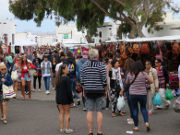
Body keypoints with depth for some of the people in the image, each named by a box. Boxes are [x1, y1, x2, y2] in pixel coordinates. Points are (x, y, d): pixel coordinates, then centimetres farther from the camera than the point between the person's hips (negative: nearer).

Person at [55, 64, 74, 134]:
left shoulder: (58, 78, 5)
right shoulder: (66, 78, -17)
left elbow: (57, 89, 10)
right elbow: (68, 90, -17)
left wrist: (58, 97, 15)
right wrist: (71, 100, -11)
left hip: (58, 98, 7)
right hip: (65, 98, -7)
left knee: (61, 113, 13)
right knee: (67, 113, 4)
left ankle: (61, 128, 18)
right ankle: (67, 129, 8)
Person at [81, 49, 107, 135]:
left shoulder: (84, 65, 3)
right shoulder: (101, 65, -8)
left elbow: (82, 80, 6)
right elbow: (104, 80, -8)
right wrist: (105, 90, 4)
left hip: (88, 91, 3)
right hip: (99, 91, -3)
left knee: (89, 111, 7)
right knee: (99, 111, 3)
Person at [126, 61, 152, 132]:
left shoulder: (130, 74, -4)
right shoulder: (144, 74, -9)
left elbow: (127, 82, 10)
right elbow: (151, 81, -2)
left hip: (133, 94, 0)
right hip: (142, 94, 0)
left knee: (135, 109, 10)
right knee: (143, 108, 17)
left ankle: (136, 126, 12)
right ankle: (146, 122, 0)